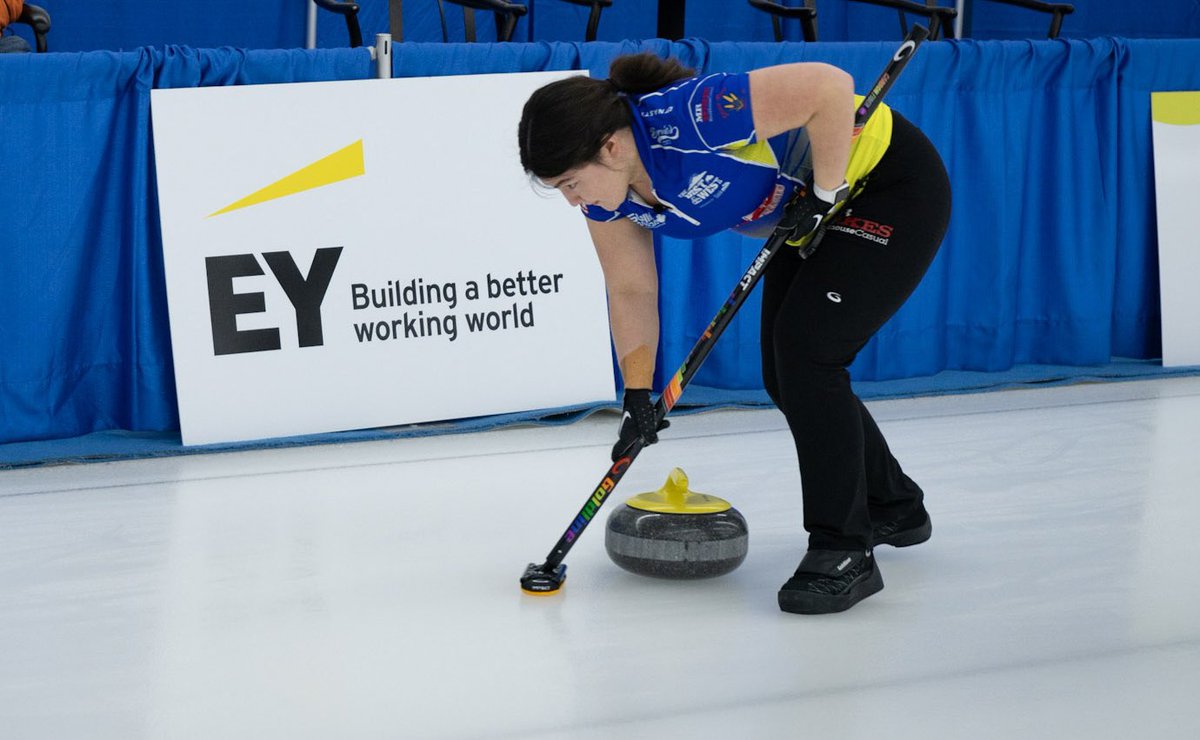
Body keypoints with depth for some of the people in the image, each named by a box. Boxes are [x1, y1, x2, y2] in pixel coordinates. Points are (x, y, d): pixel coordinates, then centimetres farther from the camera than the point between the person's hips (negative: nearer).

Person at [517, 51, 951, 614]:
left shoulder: (690, 119, -36)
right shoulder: (608, 188, -10)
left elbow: (829, 85, -37)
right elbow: (631, 291, 0)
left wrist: (826, 193, -28)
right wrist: (638, 397, -4)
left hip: (893, 190, -9)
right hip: (811, 214, 9)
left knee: (805, 350, -18)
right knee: (785, 376, 9)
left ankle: (844, 553, -8)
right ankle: (892, 508, 31)